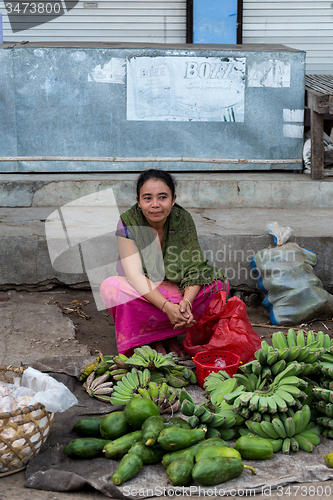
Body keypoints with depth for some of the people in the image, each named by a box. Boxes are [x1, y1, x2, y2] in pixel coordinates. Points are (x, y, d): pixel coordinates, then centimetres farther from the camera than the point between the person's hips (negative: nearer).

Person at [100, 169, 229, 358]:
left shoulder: (183, 219, -12)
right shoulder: (128, 223, -18)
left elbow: (194, 267, -15)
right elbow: (134, 275, -26)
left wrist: (186, 301, -36)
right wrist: (166, 306, -40)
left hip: (178, 289, 2)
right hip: (142, 292, -2)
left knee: (219, 282, -22)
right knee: (111, 286, -33)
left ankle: (170, 335, -14)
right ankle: (152, 341, -16)